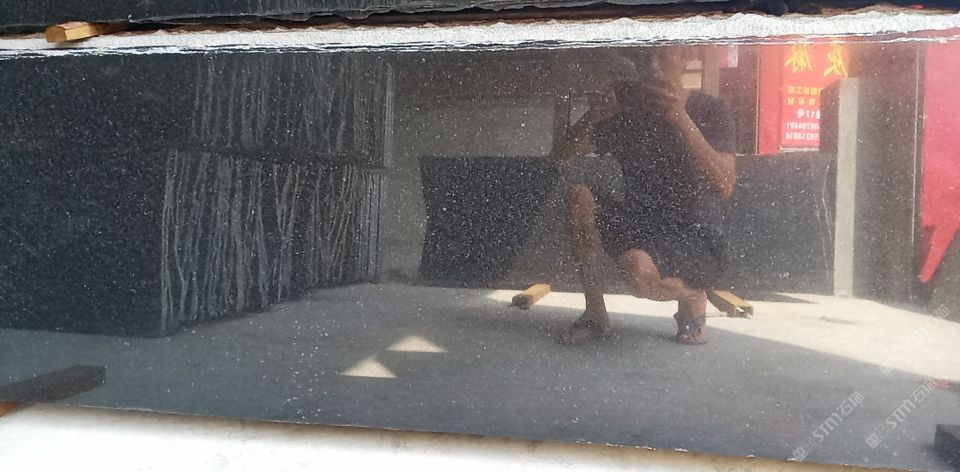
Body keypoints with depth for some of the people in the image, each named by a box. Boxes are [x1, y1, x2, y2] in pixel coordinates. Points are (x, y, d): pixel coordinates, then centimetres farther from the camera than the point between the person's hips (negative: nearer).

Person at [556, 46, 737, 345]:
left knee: (639, 267, -36)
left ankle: (693, 297, 3)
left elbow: (724, 187, -21)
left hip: (694, 241, -4)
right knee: (580, 177, -18)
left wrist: (680, 119, -27)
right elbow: (567, 157, -1)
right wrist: (590, 120, -20)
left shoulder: (709, 110, -6)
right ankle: (595, 315, -12)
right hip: (636, 224, 5)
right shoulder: (624, 107, 3)